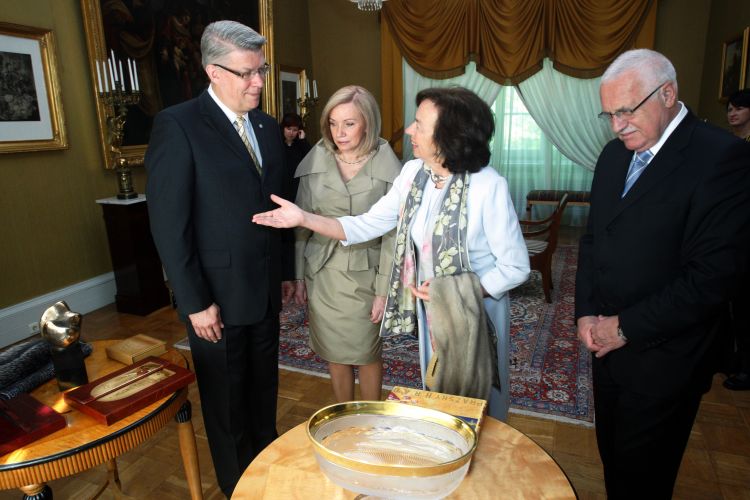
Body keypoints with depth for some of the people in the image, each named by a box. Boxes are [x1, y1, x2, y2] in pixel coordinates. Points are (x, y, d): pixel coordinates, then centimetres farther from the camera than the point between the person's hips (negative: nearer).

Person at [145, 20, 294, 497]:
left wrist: (287, 271, 12)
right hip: (217, 298, -5)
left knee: (264, 391, 20)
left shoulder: (269, 128, 7)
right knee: (227, 403, 14)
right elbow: (169, 225, -15)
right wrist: (195, 302, -15)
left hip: (266, 292, 6)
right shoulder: (177, 126, -13)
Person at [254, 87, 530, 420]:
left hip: (477, 311, -5)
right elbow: (368, 225, -3)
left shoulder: (488, 187, -23)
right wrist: (304, 218, -12)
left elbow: (516, 267, -16)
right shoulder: (413, 173, -6)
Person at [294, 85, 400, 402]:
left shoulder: (387, 168, -9)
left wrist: (384, 290, -10)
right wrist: (299, 276, 4)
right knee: (335, 353, 15)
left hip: (363, 275, -2)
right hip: (322, 273, 3)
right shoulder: (315, 162, -1)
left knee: (366, 353, 11)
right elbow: (302, 223, 4)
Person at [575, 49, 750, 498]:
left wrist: (626, 327, -15)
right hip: (608, 344, 6)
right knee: (613, 459, 21)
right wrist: (586, 313, 0)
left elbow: (712, 276, -21)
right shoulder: (615, 154, 5)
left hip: (661, 360, -6)